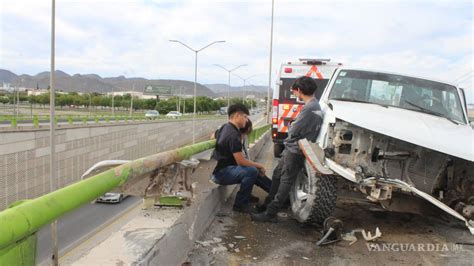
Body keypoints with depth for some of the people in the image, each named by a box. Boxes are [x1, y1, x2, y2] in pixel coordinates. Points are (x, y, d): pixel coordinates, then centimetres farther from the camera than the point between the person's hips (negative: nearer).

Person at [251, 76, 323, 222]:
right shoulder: (313, 105, 10)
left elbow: (294, 131, -18)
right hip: (292, 149, 10)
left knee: (285, 182, -4)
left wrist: (290, 127, 1)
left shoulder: (310, 108, -22)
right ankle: (268, 204, 30)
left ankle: (270, 214, 3)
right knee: (277, 175, 18)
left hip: (295, 151, -10)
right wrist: (293, 126, 2)